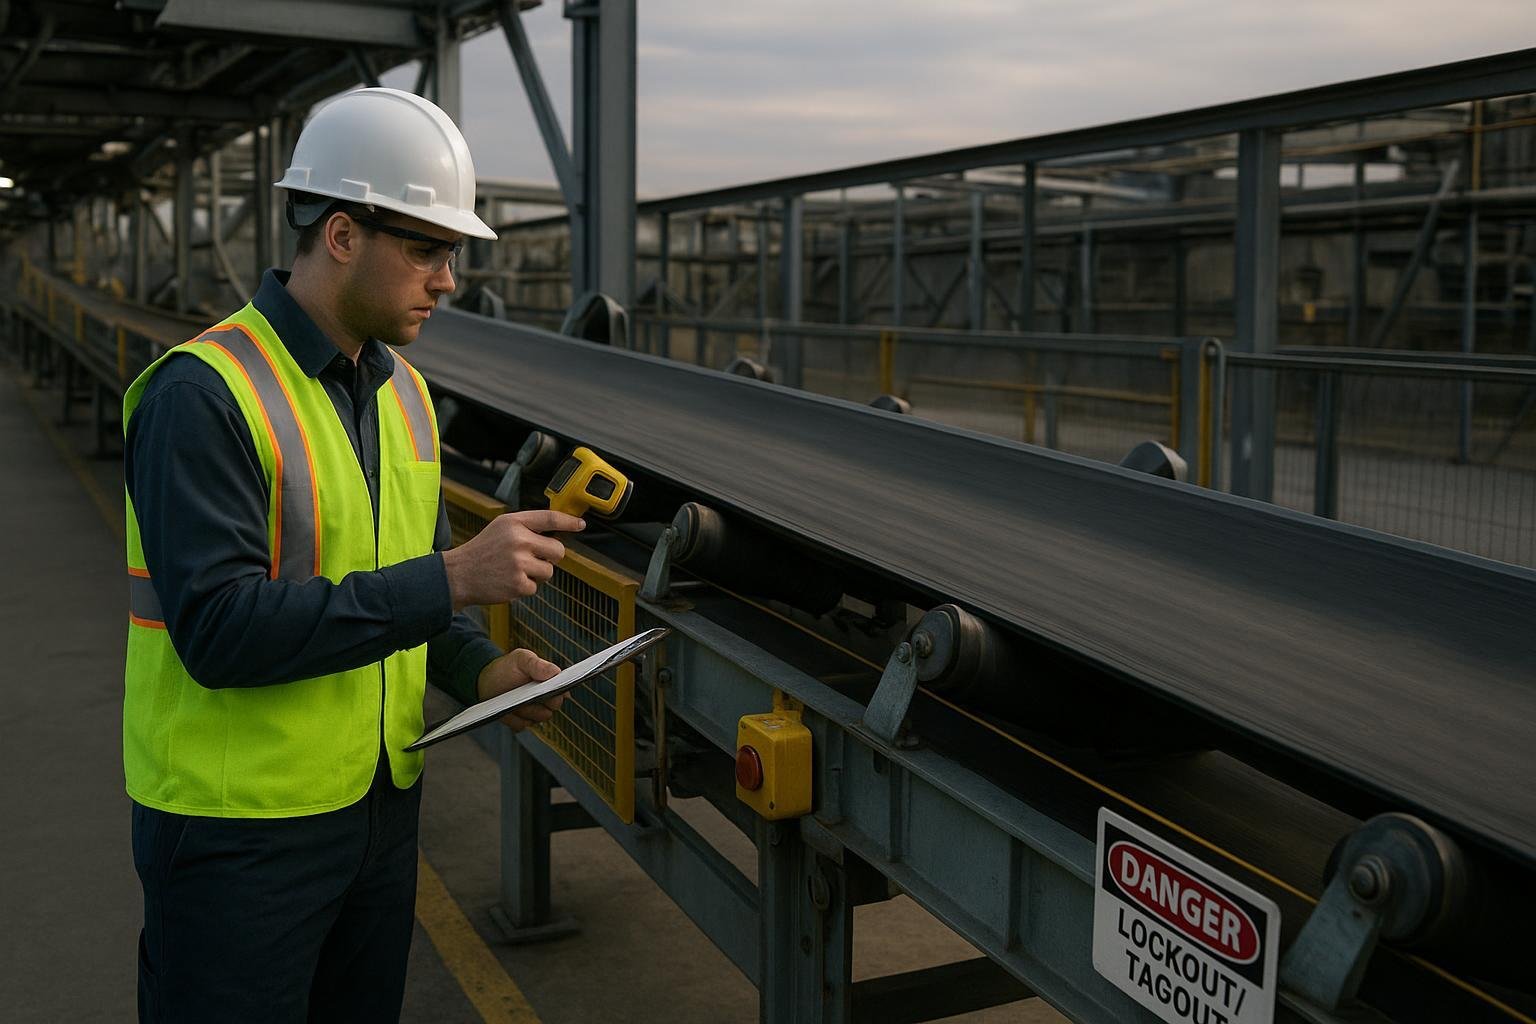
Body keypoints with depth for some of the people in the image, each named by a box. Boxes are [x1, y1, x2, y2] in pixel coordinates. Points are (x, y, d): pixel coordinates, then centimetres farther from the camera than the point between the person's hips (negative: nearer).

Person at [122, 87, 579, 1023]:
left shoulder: (400, 388, 7)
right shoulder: (203, 394, -18)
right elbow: (219, 629, -26)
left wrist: (479, 668, -3)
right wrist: (452, 579, -28)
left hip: (382, 802, 8)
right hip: (241, 828, -7)